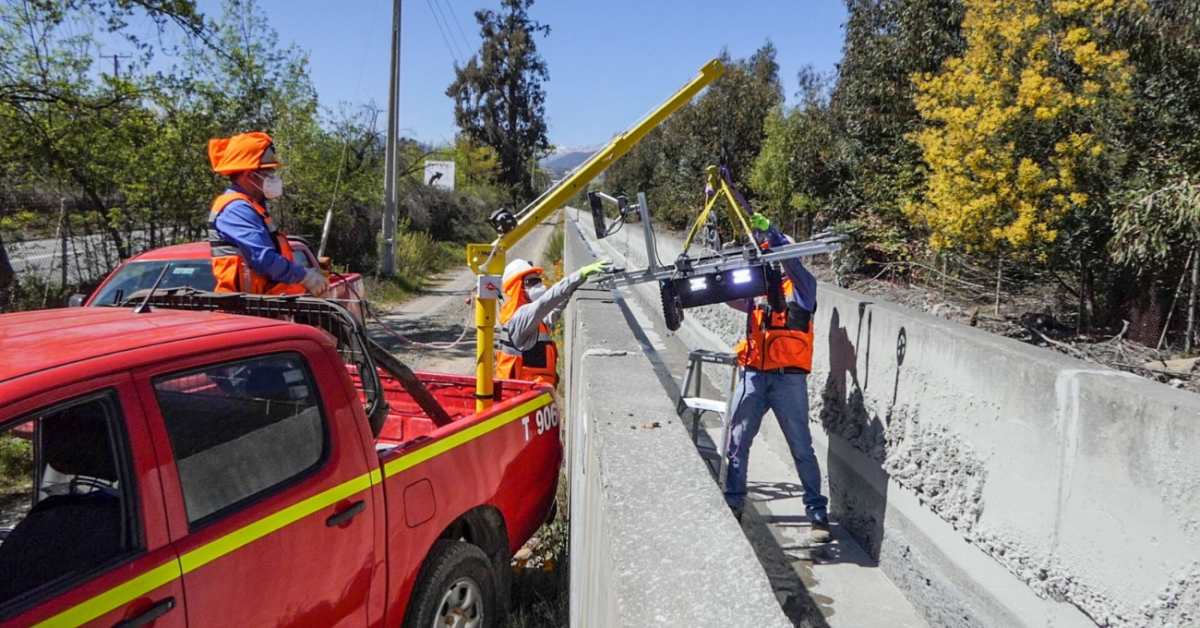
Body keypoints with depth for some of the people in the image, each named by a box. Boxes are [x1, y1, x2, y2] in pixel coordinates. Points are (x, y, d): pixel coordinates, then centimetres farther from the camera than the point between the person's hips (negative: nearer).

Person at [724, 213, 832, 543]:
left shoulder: (801, 286, 5)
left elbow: (792, 260, -12)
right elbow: (731, 295, 8)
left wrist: (769, 230, -22)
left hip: (788, 378, -4)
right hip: (753, 375, 4)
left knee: (801, 447, 1)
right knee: (737, 442, 2)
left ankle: (818, 512, 10)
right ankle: (733, 504, 15)